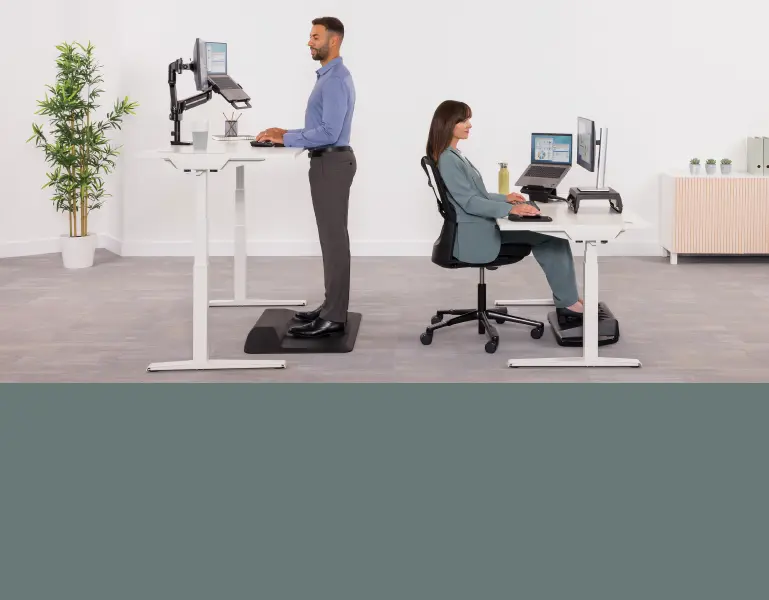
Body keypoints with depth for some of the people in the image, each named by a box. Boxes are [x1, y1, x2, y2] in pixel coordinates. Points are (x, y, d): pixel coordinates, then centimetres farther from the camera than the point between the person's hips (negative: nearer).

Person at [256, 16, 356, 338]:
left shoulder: (336, 80, -18)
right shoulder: (328, 76, 17)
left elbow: (328, 132, -26)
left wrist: (287, 139, -18)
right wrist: (286, 134, 10)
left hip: (331, 164, -11)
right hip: (328, 162, 11)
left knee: (334, 239, -8)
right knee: (331, 237, 13)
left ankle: (333, 318, -5)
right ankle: (332, 307, 19)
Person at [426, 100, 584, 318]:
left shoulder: (454, 155, 16)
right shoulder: (447, 160, -18)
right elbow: (470, 203, -23)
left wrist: (504, 198, 9)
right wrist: (510, 209, -28)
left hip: (480, 230, 10)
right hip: (473, 237, -10)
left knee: (548, 235, 2)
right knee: (551, 237, -10)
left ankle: (568, 299, 0)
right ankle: (568, 302, -3)